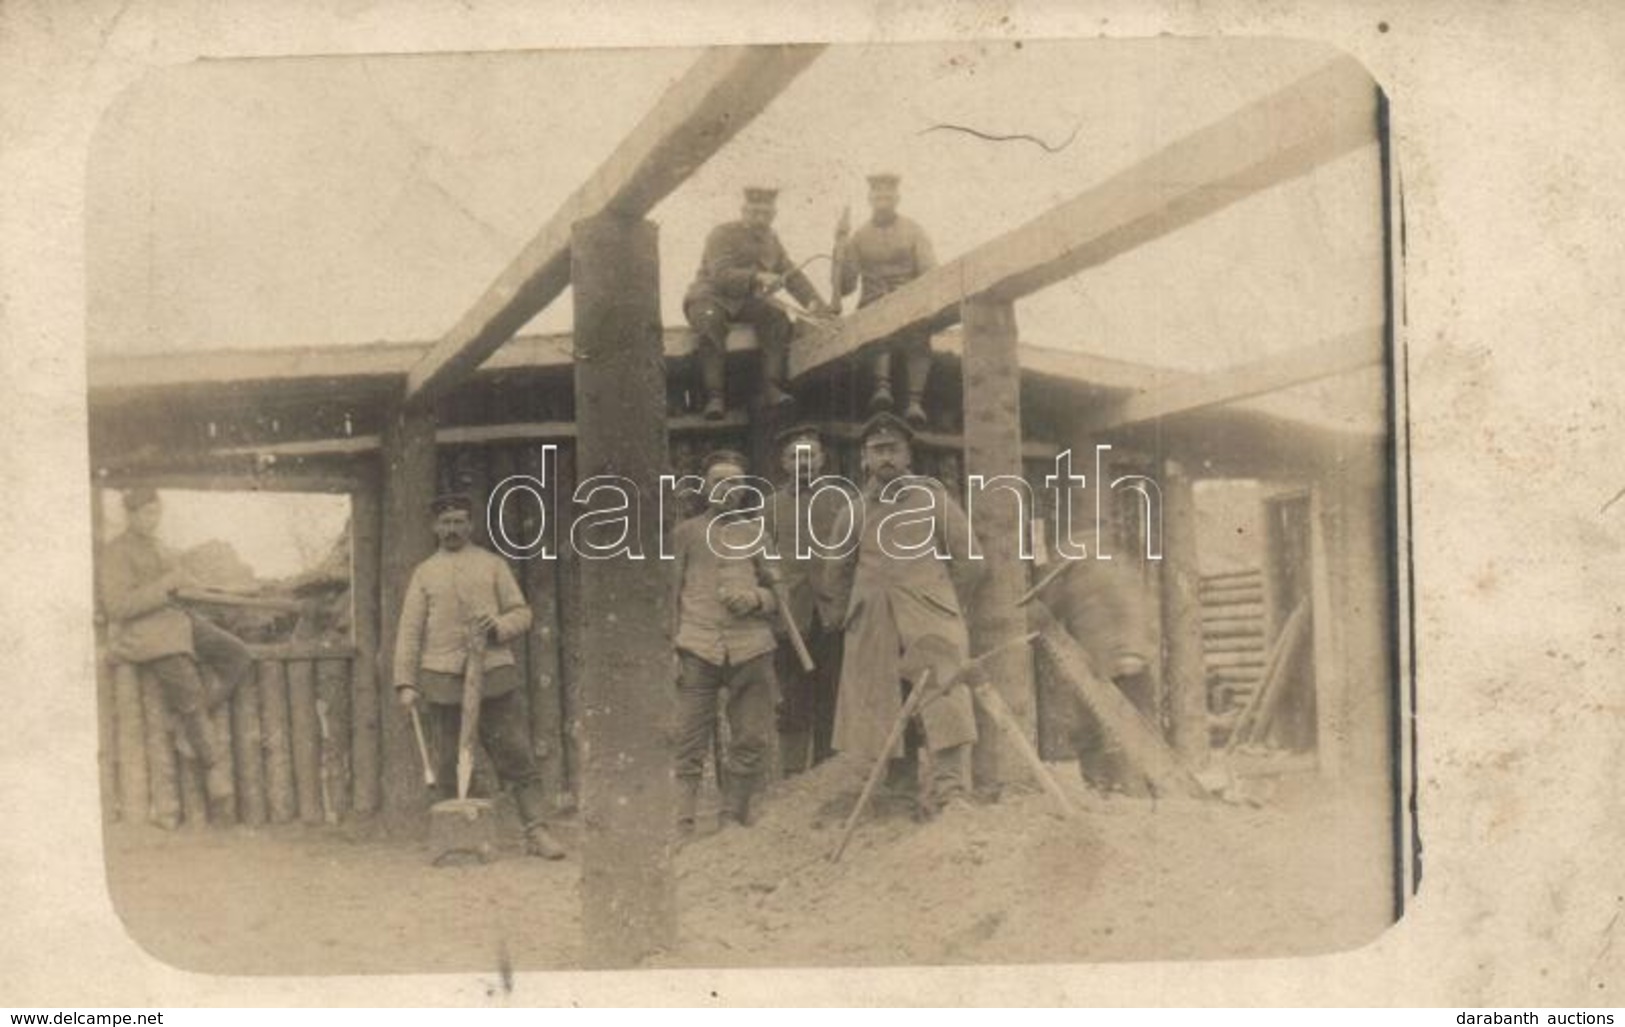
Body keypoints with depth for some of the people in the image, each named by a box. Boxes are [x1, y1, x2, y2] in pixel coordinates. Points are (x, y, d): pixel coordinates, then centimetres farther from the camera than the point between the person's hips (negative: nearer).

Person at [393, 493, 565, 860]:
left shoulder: (492, 564, 12)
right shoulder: (424, 573, 12)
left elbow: (522, 614, 10)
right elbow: (409, 631, 8)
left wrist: (500, 625, -12)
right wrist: (405, 683, -1)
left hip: (494, 675, 0)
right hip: (442, 681, 1)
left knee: (518, 756, -4)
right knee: (448, 766, 4)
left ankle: (537, 831, -2)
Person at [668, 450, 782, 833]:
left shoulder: (758, 532, 16)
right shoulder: (686, 532, 14)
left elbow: (779, 591, 19)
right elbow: (670, 594, 11)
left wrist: (757, 598, -4)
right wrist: (669, 647, 1)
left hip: (751, 648, 2)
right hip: (697, 648, -2)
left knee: (751, 742, 2)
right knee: (688, 742, -6)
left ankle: (733, 821, 15)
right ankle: (680, 826, -2)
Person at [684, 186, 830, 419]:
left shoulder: (771, 239, 15)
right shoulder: (723, 234, -6)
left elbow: (792, 274, 16)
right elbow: (721, 274, -21)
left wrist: (812, 300, -1)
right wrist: (758, 277, -34)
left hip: (747, 302, 5)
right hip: (710, 296, -5)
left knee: (778, 319, -23)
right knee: (710, 324, -37)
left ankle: (772, 388, -26)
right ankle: (713, 397, -38)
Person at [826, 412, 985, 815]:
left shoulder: (933, 498, 2)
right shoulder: (853, 513, 9)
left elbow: (968, 561, 7)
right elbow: (839, 571, 24)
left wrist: (942, 601, 9)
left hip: (931, 619, -3)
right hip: (874, 629, 3)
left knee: (945, 702, -14)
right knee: (882, 710, 5)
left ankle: (950, 791, -14)